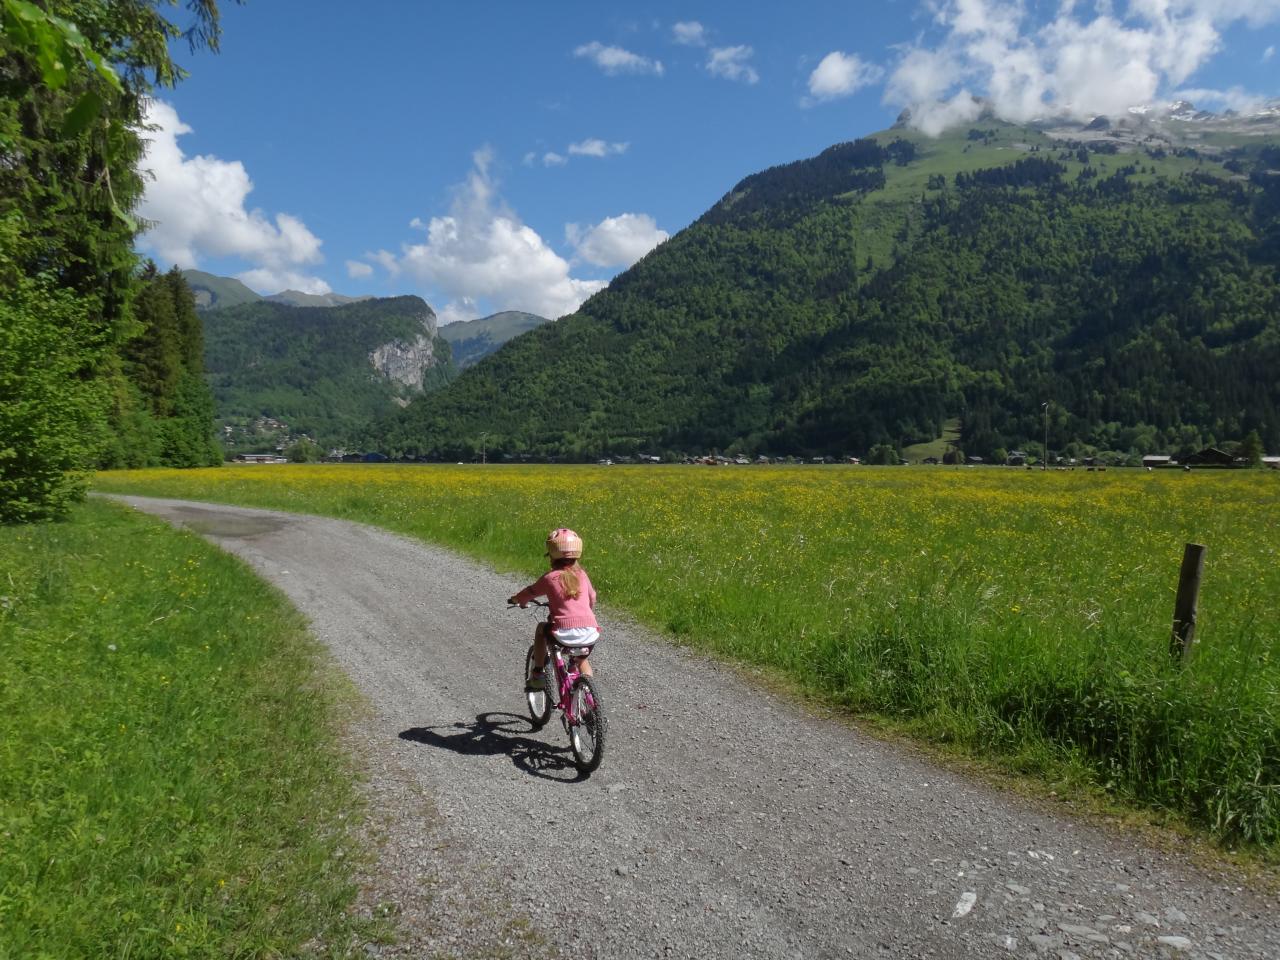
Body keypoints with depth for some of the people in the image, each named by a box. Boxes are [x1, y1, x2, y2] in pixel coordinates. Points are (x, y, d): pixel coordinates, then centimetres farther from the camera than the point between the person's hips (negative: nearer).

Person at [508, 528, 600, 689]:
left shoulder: (550, 577, 1)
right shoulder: (582, 574, 12)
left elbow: (530, 592, 15)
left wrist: (516, 599, 37)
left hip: (565, 633, -4)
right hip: (590, 633, 4)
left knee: (541, 629, 28)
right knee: (581, 659, 35)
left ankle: (537, 676, 26)